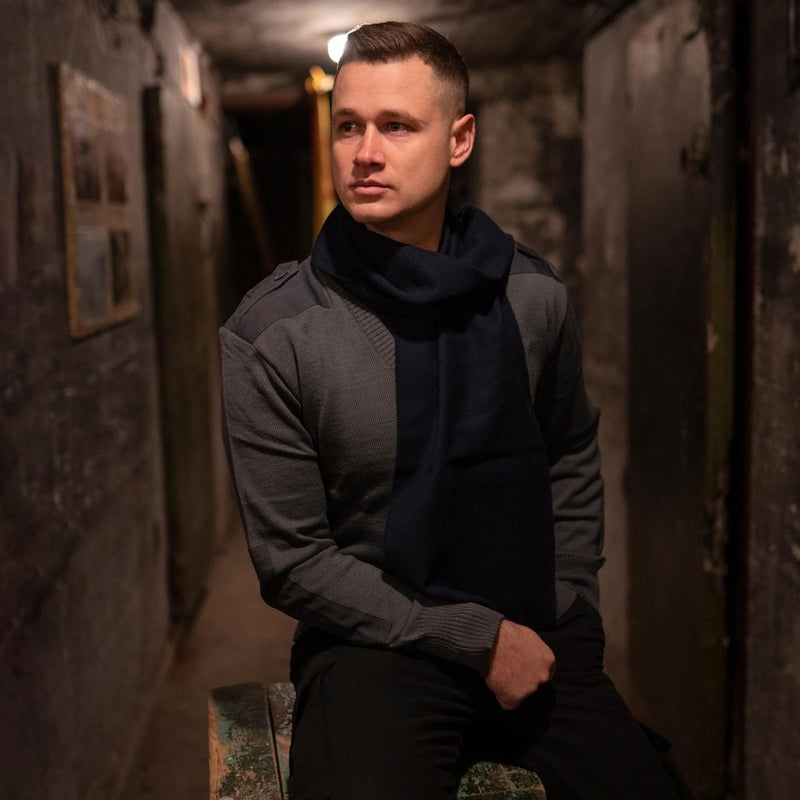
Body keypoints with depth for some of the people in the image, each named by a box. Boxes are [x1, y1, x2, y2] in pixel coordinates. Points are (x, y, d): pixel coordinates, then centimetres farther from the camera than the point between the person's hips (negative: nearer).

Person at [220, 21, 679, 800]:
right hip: (376, 642, -3)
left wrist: (567, 612, 6)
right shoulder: (269, 334, -12)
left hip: (537, 632, 4)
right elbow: (292, 561, -10)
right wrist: (478, 639, -11)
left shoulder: (533, 295, -1)